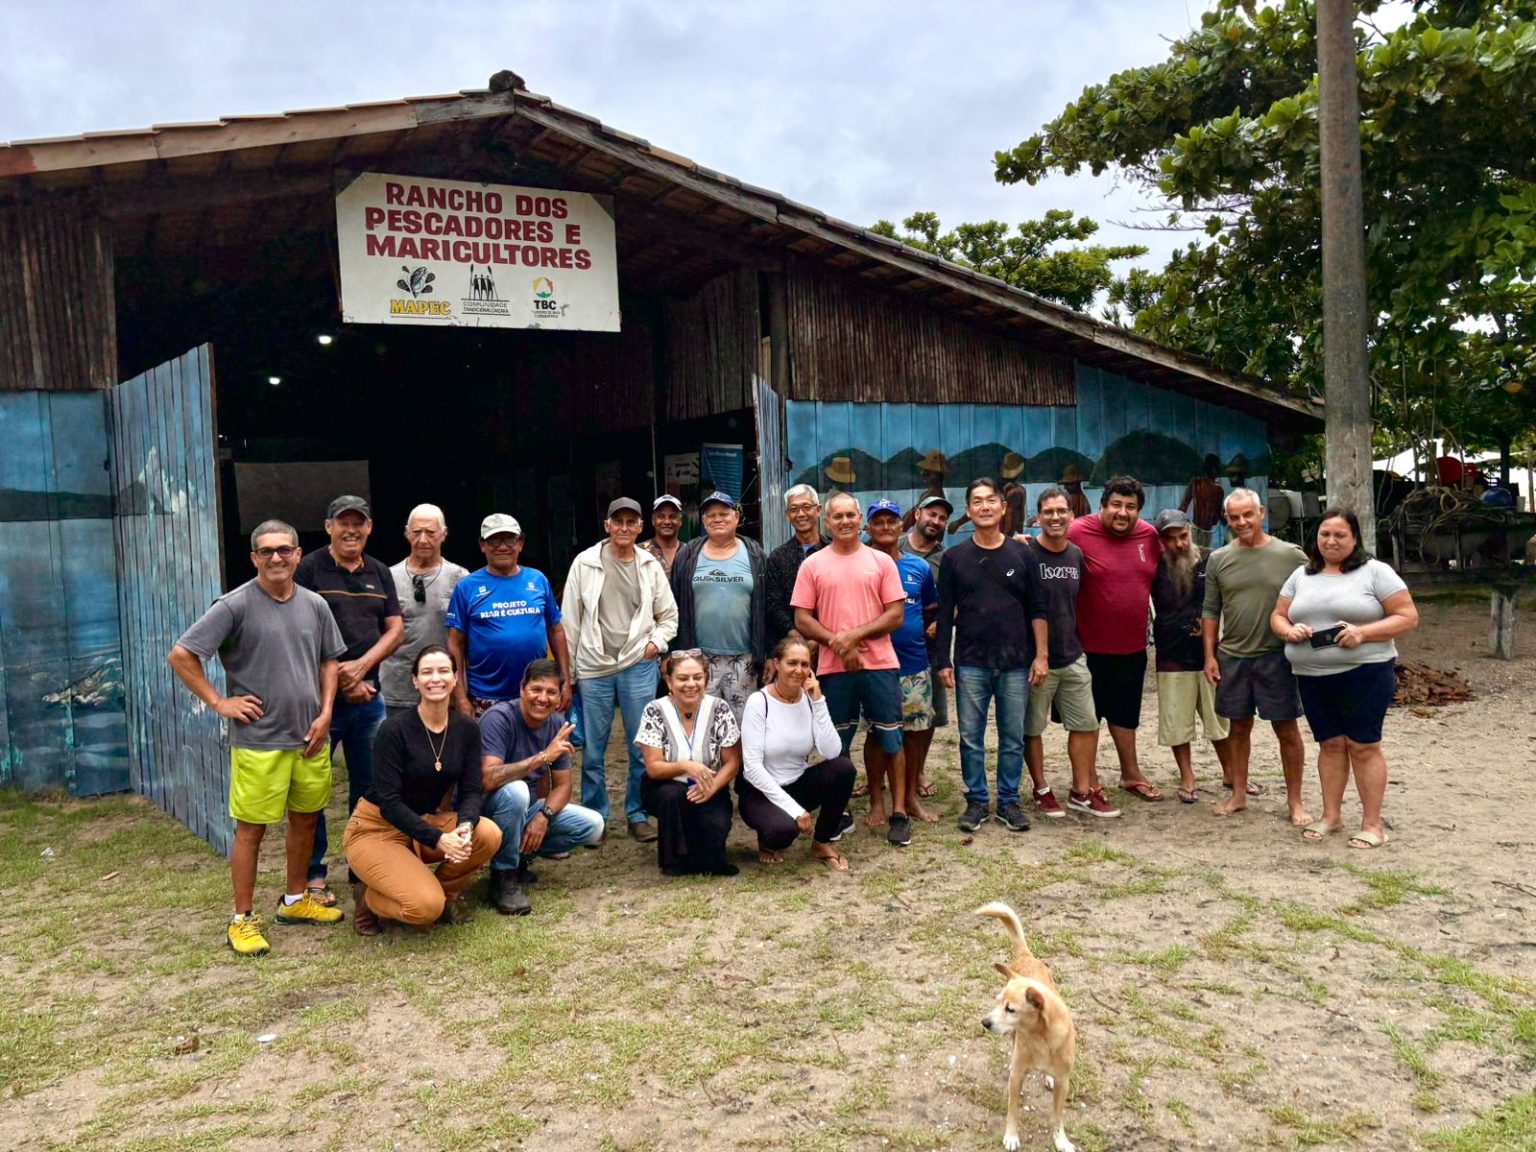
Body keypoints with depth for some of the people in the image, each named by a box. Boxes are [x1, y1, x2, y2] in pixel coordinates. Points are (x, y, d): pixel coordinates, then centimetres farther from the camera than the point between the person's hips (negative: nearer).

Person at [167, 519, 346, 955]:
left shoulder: (315, 605, 5)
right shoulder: (235, 605, -10)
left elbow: (329, 660, 16)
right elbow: (180, 656, -10)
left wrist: (326, 713, 5)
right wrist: (219, 702, -11)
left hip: (309, 738, 5)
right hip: (258, 741, -5)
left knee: (305, 819, 16)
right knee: (251, 829, 2)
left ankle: (295, 900, 33)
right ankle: (243, 919, 14)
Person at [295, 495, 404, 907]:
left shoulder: (379, 573, 13)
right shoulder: (309, 569, -3)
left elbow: (395, 629, 9)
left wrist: (362, 665, -9)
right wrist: (338, 680, -11)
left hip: (368, 696, 5)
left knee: (369, 786, 11)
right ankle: (313, 874, 12)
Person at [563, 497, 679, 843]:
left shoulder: (651, 566, 4)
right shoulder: (585, 563, -1)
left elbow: (669, 615, 14)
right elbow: (570, 620, 1)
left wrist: (656, 643, -4)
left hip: (638, 668, 1)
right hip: (593, 670, -1)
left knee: (642, 748, 6)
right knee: (593, 751, 7)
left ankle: (638, 815, 18)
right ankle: (594, 817, 20)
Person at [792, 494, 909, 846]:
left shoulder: (881, 562, 4)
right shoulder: (812, 565, 4)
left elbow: (896, 615, 0)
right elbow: (802, 620, 1)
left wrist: (856, 634, -13)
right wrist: (838, 644, -12)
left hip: (879, 662, 0)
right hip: (833, 667, 0)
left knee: (889, 737, 3)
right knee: (838, 742, 8)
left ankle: (898, 811, 11)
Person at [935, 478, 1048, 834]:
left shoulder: (1021, 554, 5)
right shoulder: (954, 557, 3)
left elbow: (1037, 609, 5)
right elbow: (945, 613, 4)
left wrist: (1041, 655, -2)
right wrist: (944, 661, -1)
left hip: (1015, 663, 0)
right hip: (970, 664, 0)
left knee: (1013, 737, 6)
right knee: (971, 738, 4)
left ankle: (1009, 801, 18)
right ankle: (976, 801, 16)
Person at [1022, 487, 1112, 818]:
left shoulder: (1077, 555, 7)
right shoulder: (1025, 553, -11)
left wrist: (1077, 642, 16)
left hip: (1073, 657, 6)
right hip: (1035, 657, -6)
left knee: (1087, 724, 10)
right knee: (1033, 728, 5)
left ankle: (1082, 791, 23)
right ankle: (1041, 791, 21)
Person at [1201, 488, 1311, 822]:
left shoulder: (1291, 556, -3)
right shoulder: (1218, 559, 4)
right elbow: (1210, 611, 8)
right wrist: (1209, 655, 4)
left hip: (1277, 657, -2)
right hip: (1232, 657, 3)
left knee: (1286, 729, 4)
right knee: (1239, 728, 13)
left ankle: (1295, 801, 15)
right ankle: (1239, 794, 25)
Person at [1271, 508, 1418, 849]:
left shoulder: (1375, 572, -2)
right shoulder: (1301, 576, 12)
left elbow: (1408, 617, -5)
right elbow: (1278, 616, 15)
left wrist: (1363, 632, -19)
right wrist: (1290, 631, -8)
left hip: (1365, 673, -4)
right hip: (1312, 676, 4)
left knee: (1363, 745, -2)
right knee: (1330, 744, 10)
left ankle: (1372, 823, 6)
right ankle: (1331, 815, 19)